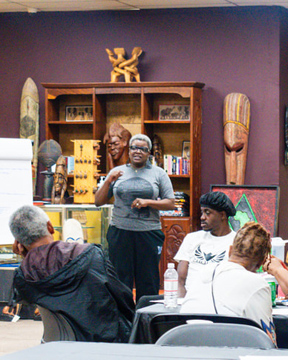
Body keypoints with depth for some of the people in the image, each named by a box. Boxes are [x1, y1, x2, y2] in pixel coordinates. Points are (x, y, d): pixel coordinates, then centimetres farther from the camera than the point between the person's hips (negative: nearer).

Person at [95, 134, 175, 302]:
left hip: (148, 233, -1)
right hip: (120, 231, 1)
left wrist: (148, 202, -12)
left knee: (148, 281, 2)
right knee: (120, 279, 2)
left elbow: (171, 203, 3)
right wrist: (108, 182, -6)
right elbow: (98, 201, 10)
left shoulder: (158, 174, 7)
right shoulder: (117, 172, 11)